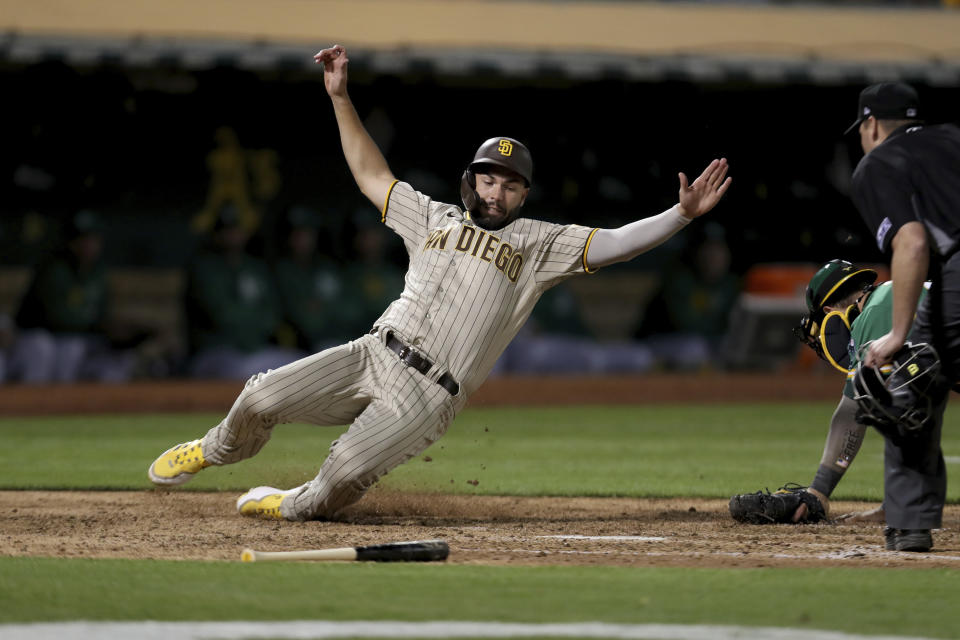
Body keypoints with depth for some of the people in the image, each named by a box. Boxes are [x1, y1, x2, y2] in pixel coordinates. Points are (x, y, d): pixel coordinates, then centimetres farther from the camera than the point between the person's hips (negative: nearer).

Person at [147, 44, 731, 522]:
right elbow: (370, 173, 27)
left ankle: (299, 506, 7)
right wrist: (341, 97, 22)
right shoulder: (436, 218, 21)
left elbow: (614, 243, -3)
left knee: (348, 471, -27)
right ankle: (220, 450, 23)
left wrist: (682, 215, -17)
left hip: (431, 395, -4)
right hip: (375, 353, 4)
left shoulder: (537, 243, 8)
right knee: (262, 398, -11)